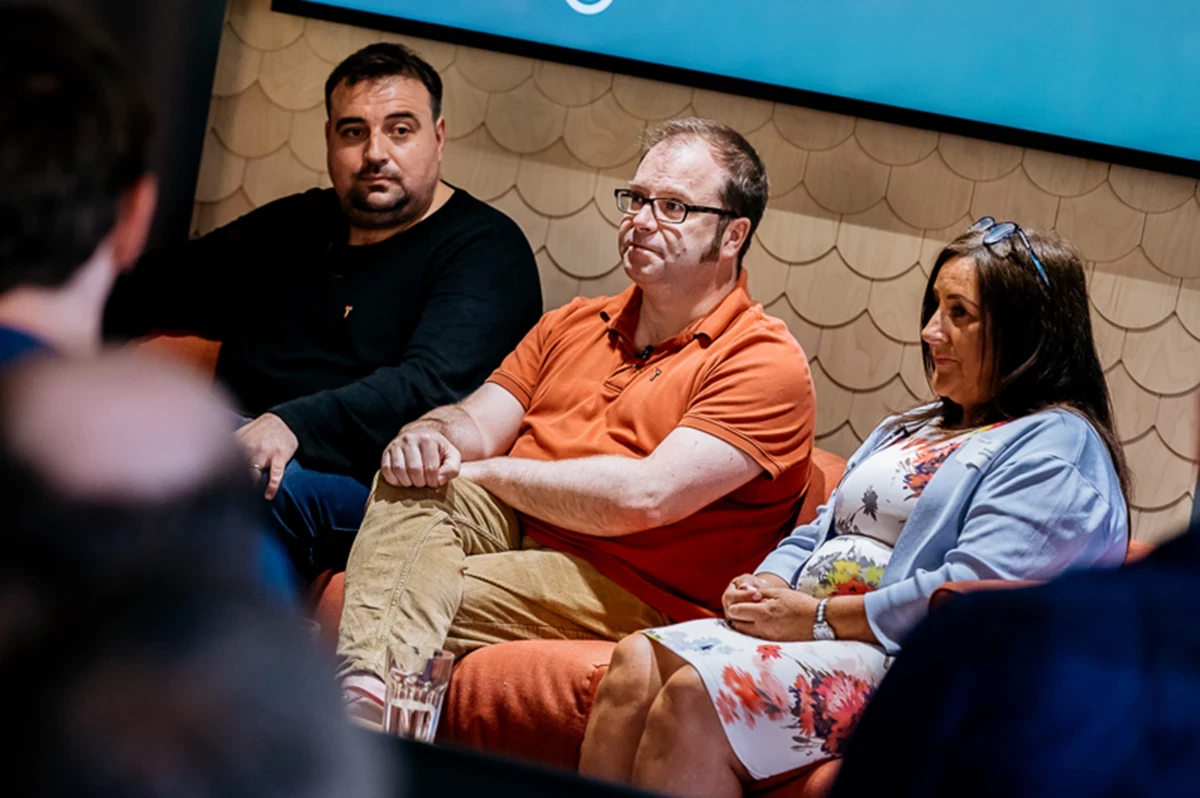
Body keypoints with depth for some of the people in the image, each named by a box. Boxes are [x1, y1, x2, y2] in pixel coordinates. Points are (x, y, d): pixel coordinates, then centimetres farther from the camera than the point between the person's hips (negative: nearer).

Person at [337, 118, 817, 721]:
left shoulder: (766, 364, -5)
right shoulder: (574, 325, 21)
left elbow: (646, 496, -17)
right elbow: (477, 424, 13)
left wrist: (482, 472, -8)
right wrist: (435, 437, -14)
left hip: (632, 591, -6)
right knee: (415, 475, -26)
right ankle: (367, 688, -46)